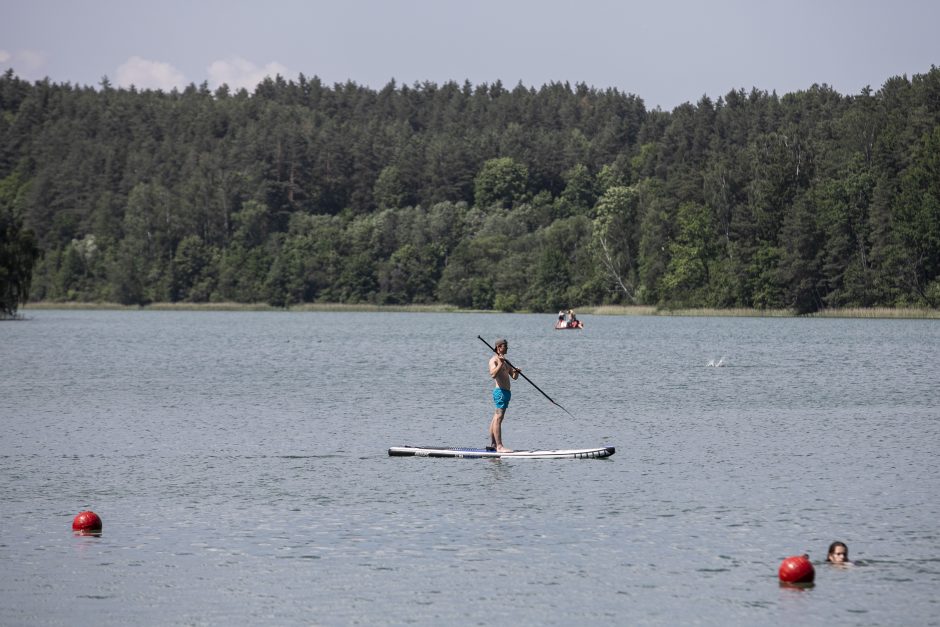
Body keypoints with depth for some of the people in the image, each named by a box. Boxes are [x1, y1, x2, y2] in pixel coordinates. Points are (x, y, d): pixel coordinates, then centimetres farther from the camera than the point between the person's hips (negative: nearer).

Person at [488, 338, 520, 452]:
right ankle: (499, 446, -21)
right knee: (498, 418, -14)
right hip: (500, 391, -10)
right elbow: (493, 374, -25)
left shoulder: (505, 361, 21)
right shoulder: (494, 360, -9)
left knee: (496, 419, 13)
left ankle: (492, 444, 17)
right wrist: (500, 364, -34)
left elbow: (514, 377, 19)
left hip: (506, 392, 10)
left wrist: (516, 372, -3)